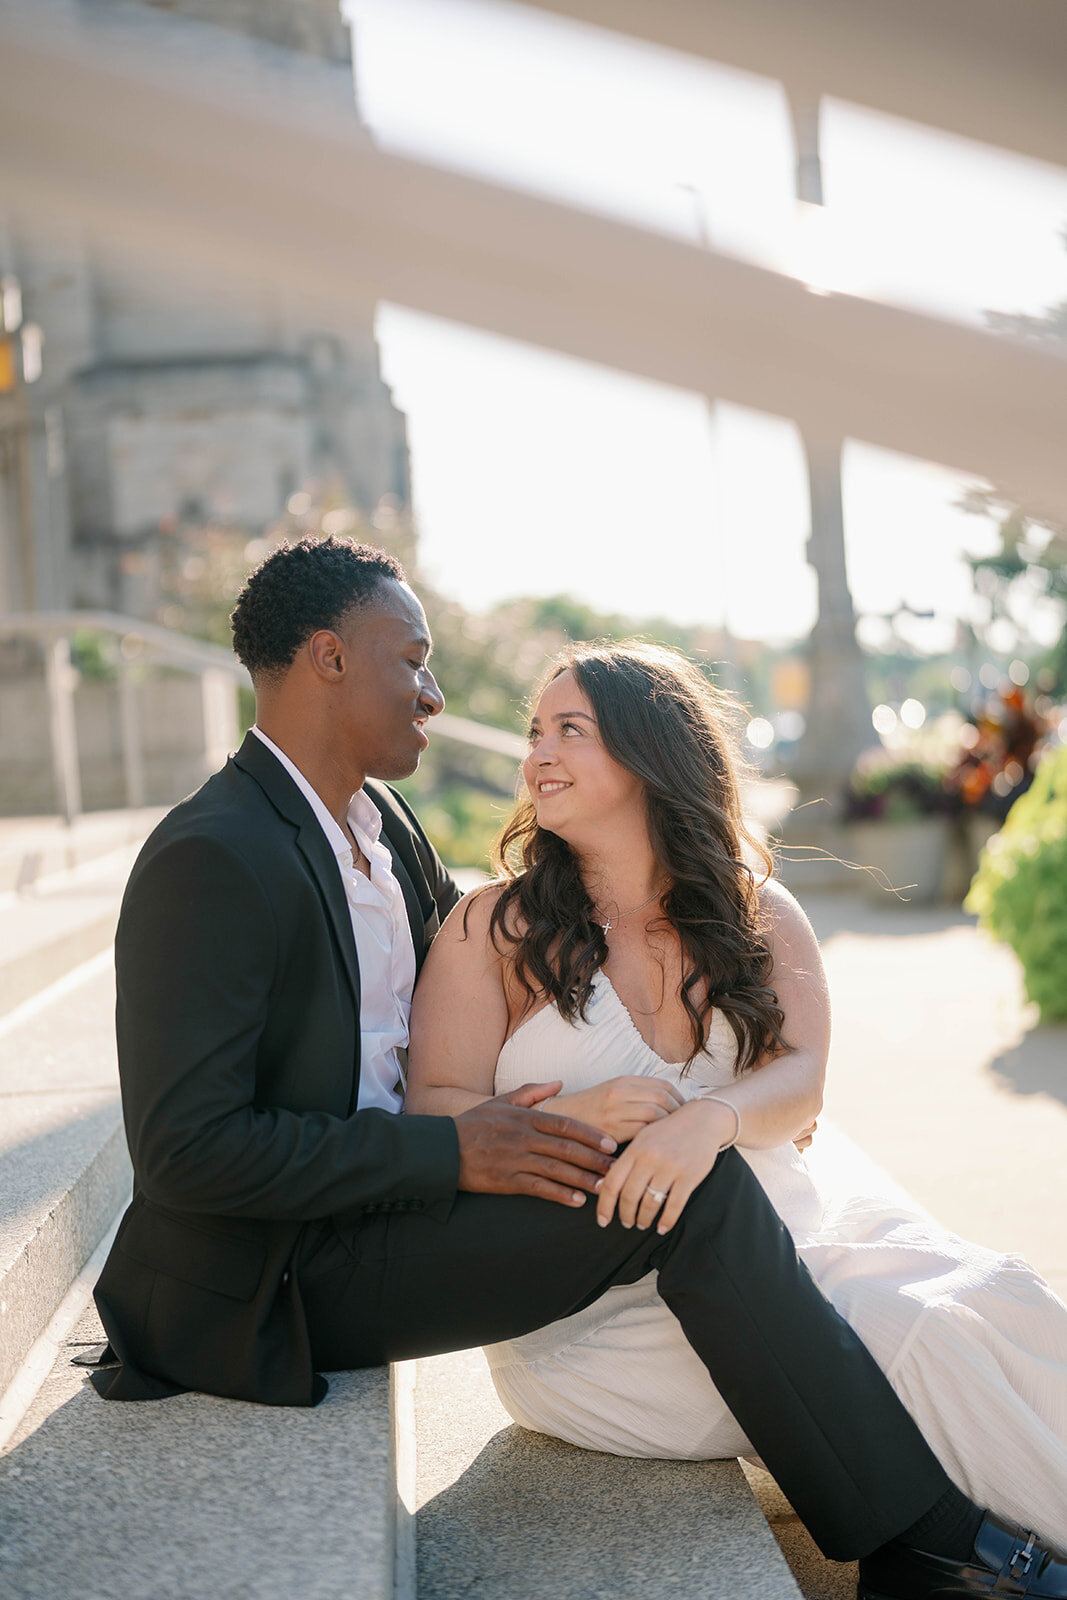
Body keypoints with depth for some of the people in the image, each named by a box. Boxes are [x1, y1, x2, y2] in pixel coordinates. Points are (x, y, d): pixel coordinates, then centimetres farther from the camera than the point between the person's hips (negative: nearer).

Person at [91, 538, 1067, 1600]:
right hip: (268, 1285, -10)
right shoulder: (211, 860, -20)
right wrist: (451, 1152, -24)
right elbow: (185, 1150, -24)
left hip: (380, 1187, 10)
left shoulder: (380, 822, 9)